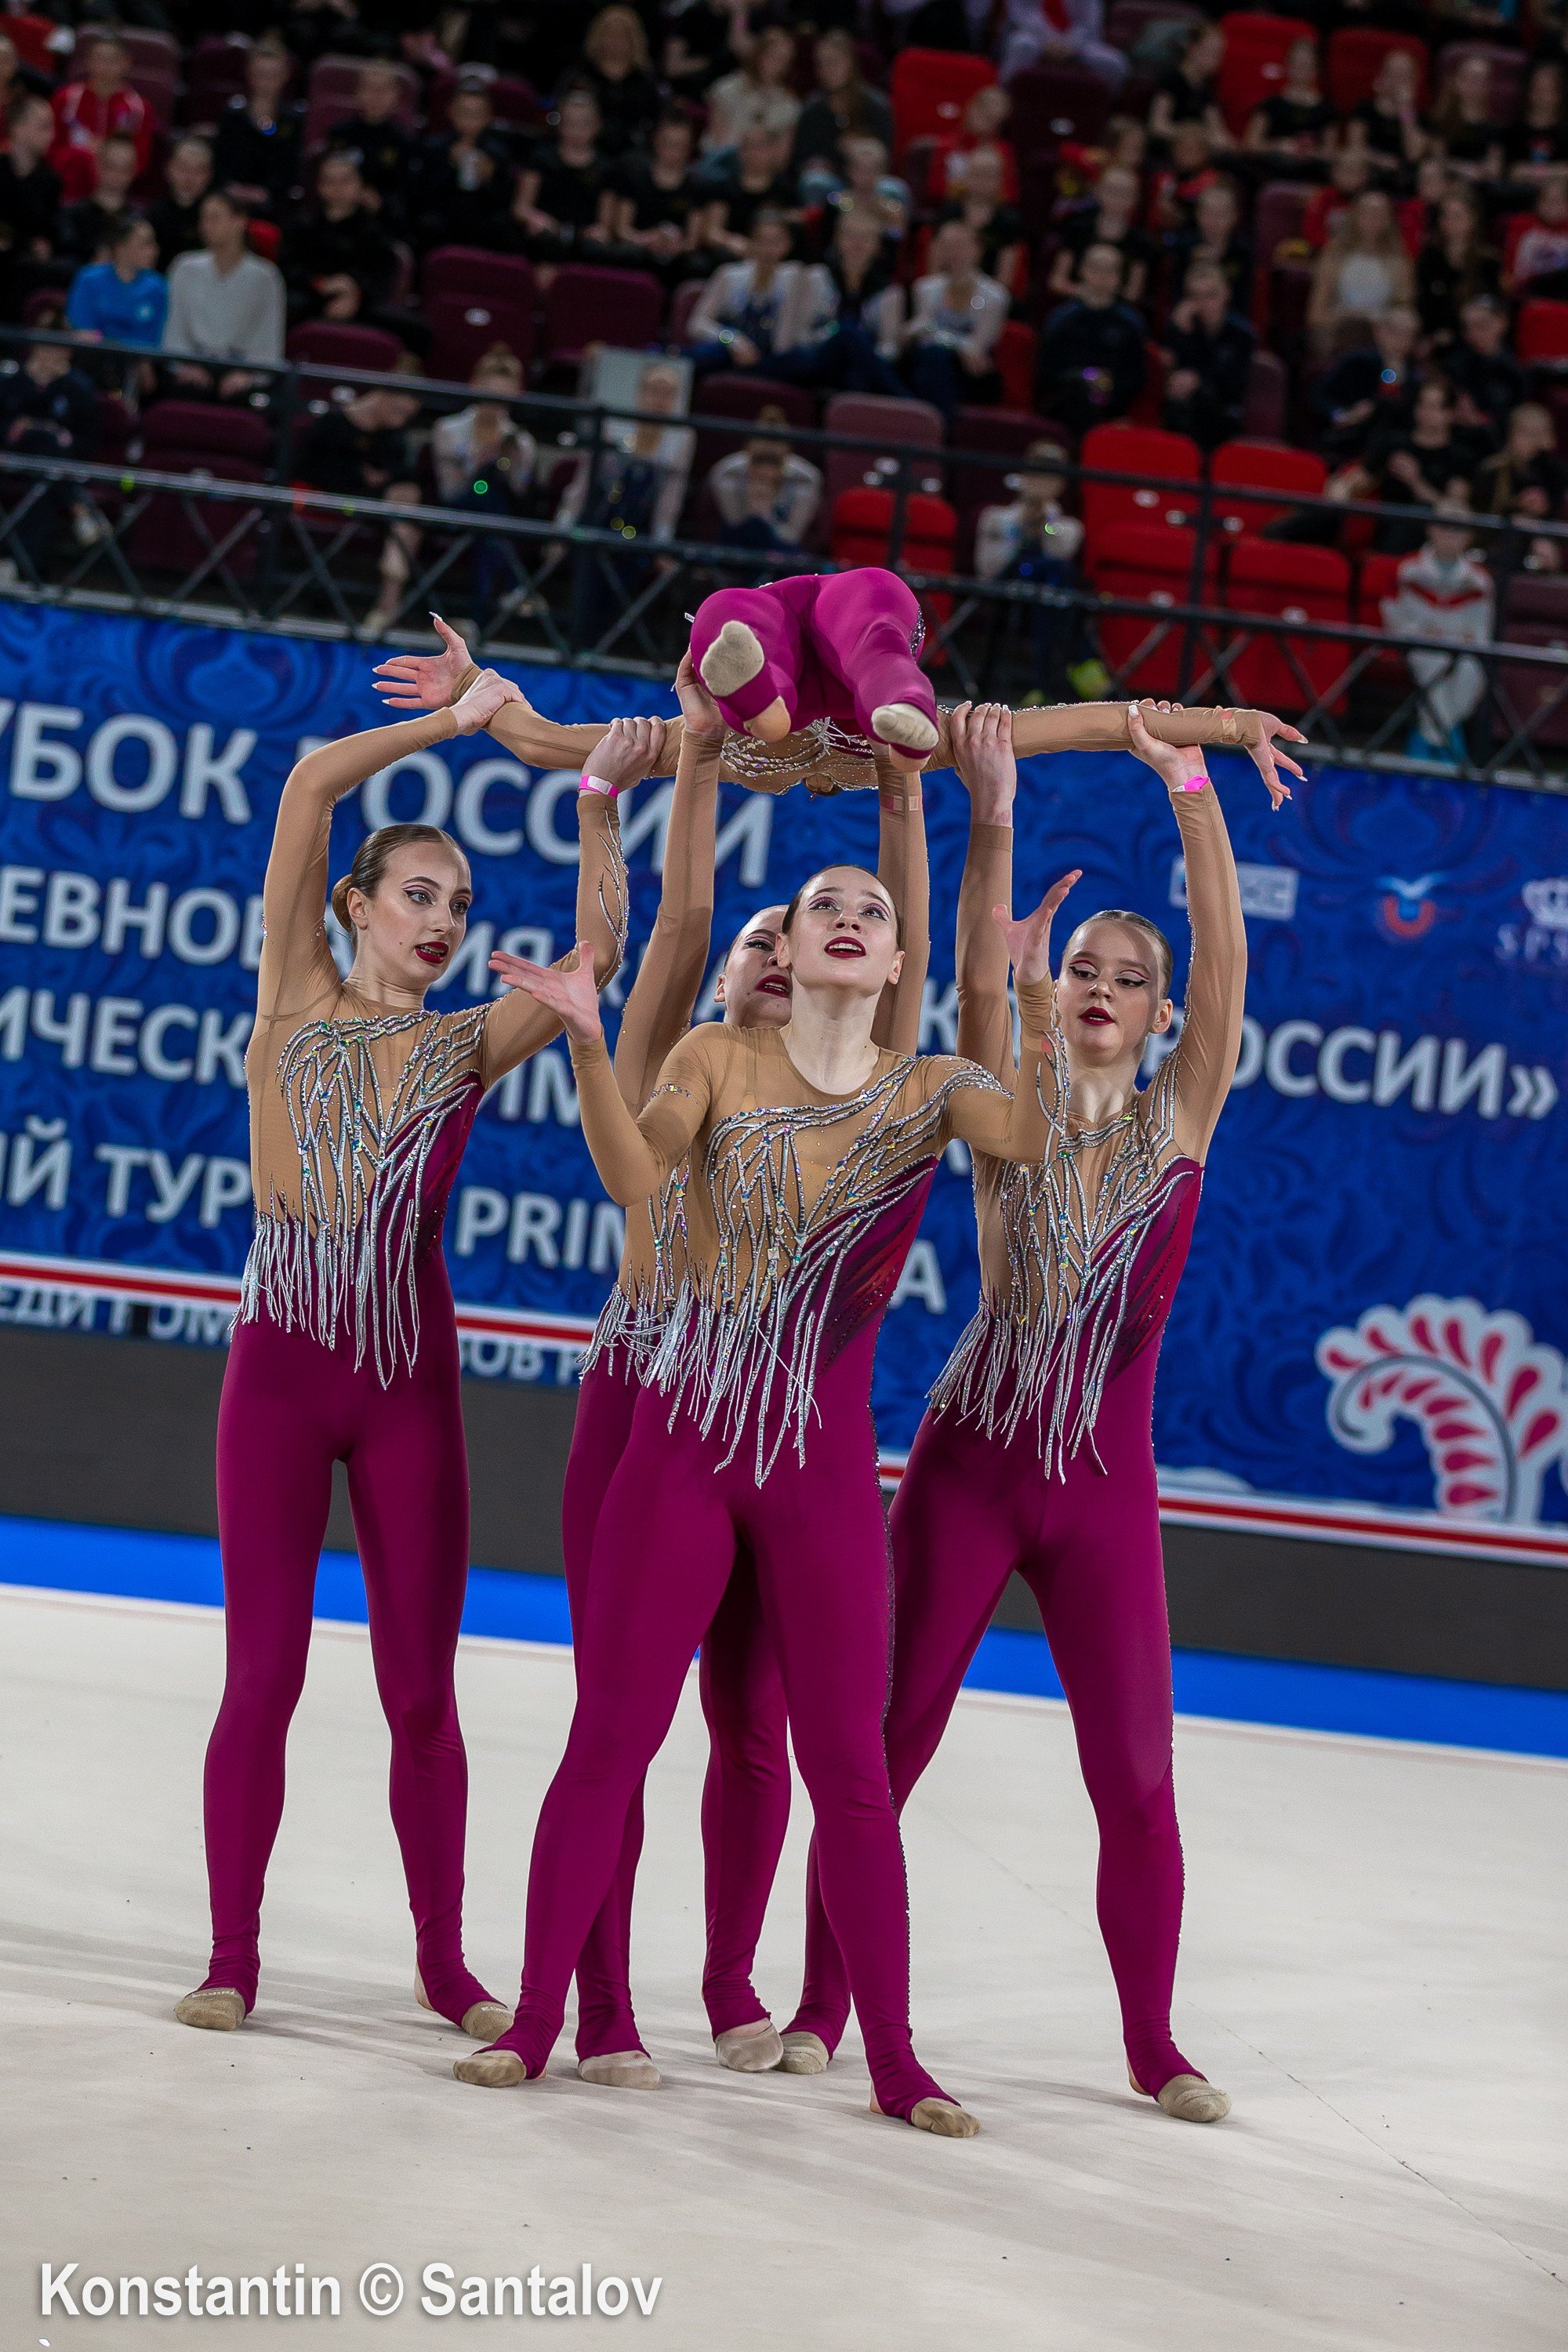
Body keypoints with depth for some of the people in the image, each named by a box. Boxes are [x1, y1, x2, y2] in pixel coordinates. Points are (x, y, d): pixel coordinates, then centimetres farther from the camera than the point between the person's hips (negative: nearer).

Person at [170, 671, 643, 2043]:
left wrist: (598, 810, -7)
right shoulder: (297, 999, 5)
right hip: (281, 1368, -2)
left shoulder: (467, 1045, 9)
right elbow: (312, 782, -1)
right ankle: (233, 1958, 10)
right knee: (263, 1675, 0)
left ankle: (445, 1964, 14)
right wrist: (461, 720, 2)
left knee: (422, 1688, 4)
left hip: (412, 1380, 2)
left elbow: (596, 956, -3)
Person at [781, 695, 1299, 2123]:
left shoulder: (1180, 1119, 4)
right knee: (883, 1746, 2)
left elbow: (1227, 960, -7)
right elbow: (978, 976, -13)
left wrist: (1190, 790, -15)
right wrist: (993, 822, -24)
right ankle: (820, 2012, 13)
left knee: (1136, 1778, 0)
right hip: (967, 1467, 0)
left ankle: (1155, 2048, 14)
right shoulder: (1010, 1107, 3)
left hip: (1104, 1490, 0)